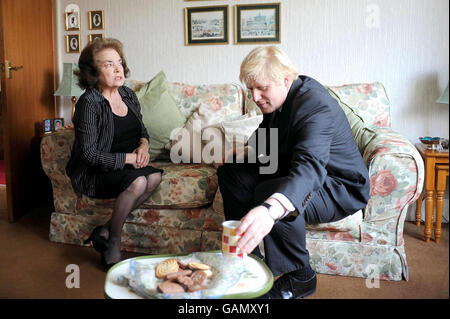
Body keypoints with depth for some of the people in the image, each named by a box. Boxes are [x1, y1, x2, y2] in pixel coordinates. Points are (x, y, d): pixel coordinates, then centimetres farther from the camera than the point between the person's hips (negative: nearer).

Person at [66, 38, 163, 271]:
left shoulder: (128, 95, 7)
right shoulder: (89, 103, -15)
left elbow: (142, 129, 20)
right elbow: (90, 154, -18)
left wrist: (143, 144, -3)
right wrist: (129, 158, -19)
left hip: (128, 165, 7)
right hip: (93, 173, -6)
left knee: (155, 176, -23)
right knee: (138, 181, -32)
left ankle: (106, 230, -10)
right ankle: (112, 243, -12)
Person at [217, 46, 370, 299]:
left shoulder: (315, 105, -31)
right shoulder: (278, 98, -3)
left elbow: (310, 167, -48)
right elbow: (267, 139, 18)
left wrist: (270, 210, -66)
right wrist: (247, 152, -6)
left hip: (340, 188, -9)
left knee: (269, 193, -35)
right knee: (231, 172, -1)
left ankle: (299, 277, -13)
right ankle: (247, 257, 6)